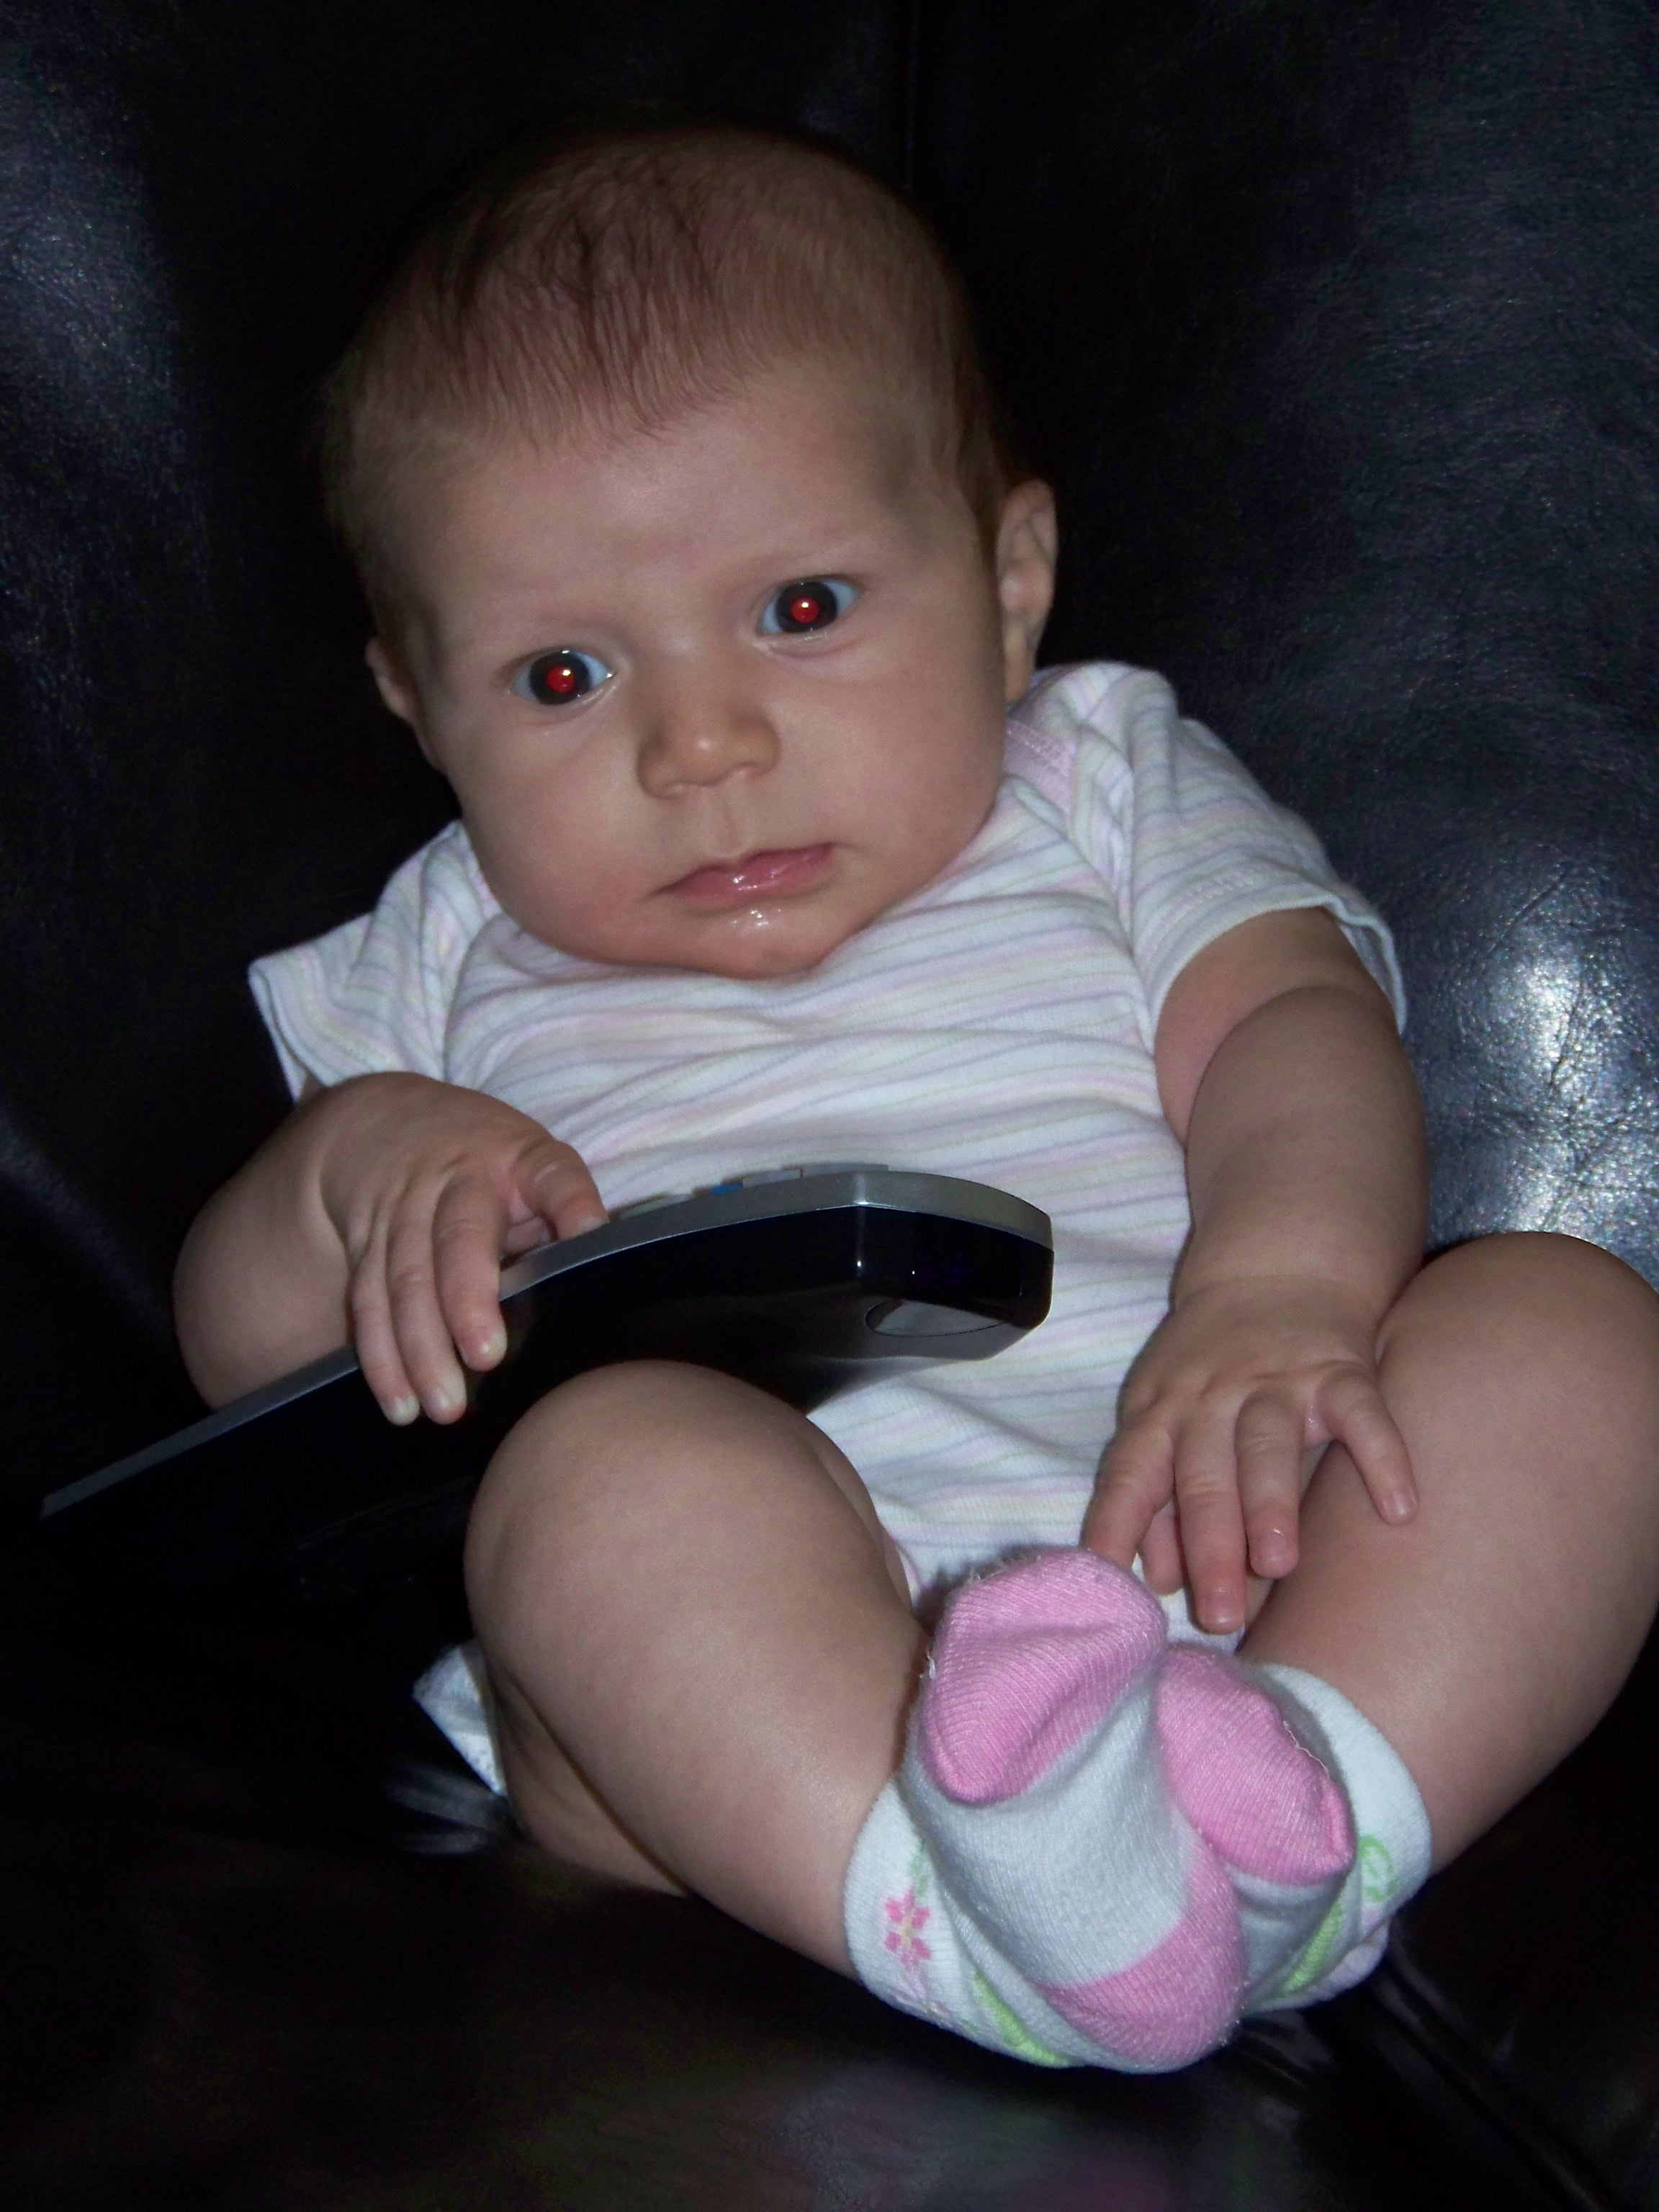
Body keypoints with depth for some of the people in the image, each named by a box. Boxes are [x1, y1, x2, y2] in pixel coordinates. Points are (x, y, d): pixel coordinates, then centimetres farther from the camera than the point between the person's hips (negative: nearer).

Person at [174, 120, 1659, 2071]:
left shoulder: (1105, 786, 21)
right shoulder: (455, 958, 24)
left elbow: (1291, 1030, 3)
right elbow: (244, 1358, 21)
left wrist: (1275, 1288, -20)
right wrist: (352, 1158, -3)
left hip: (1209, 1554, 2)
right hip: (744, 1630, -1)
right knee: (611, 1458, -32)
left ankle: (1297, 1806, -42)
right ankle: (972, 1908, -54)